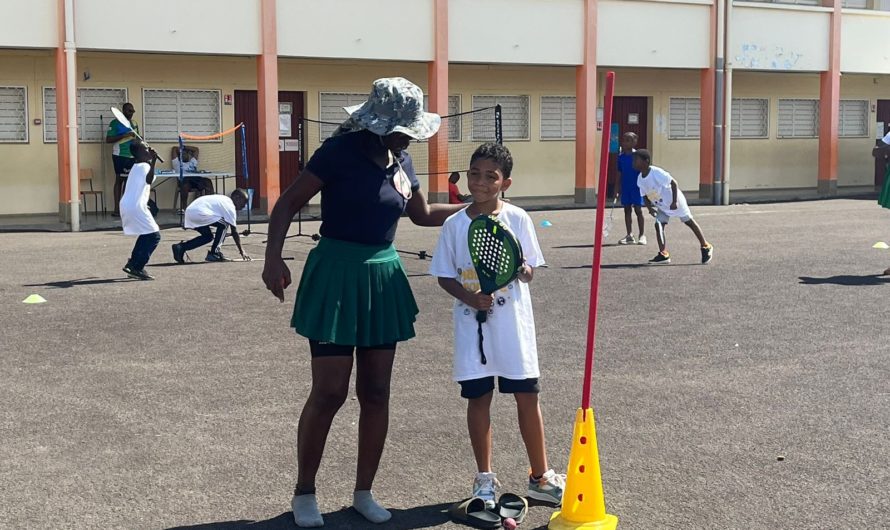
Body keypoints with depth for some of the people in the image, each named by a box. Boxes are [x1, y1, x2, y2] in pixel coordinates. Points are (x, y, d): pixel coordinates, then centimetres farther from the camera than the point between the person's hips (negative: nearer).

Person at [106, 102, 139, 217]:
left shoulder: (134, 124, 15)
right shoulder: (115, 123, -3)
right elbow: (108, 140, -9)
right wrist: (123, 136, -18)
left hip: (132, 156, 6)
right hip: (120, 155, -6)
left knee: (129, 180, 5)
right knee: (119, 179, -5)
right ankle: (117, 209, -4)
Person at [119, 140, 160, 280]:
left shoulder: (135, 167, 20)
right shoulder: (145, 166, -8)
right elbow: (149, 180, -31)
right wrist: (153, 161, -37)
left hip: (125, 206, 10)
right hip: (136, 207, -9)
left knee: (146, 235, 23)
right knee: (154, 236, -3)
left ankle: (132, 264, 20)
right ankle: (137, 268, -9)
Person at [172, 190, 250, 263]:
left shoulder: (224, 200, 26)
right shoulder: (230, 206, -1)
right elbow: (234, 231, -1)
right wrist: (242, 251, 5)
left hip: (189, 212, 10)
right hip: (199, 213, -10)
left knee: (208, 237, 22)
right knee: (224, 224, 1)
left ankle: (181, 247, 11)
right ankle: (213, 253, 3)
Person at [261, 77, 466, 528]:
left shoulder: (401, 162, 8)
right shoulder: (340, 152, -12)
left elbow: (422, 214, 24)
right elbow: (288, 203, -12)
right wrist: (273, 257, -25)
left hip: (383, 276, 6)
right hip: (337, 274, -6)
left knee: (376, 392, 8)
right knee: (329, 392, -4)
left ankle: (363, 493, 21)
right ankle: (304, 492, 15)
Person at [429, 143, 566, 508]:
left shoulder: (517, 219, -2)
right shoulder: (455, 225, -1)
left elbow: (530, 272, 1)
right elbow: (445, 276, 2)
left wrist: (522, 270, -22)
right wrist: (472, 298, -15)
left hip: (512, 321, 0)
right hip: (473, 322, 1)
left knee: (527, 395, 4)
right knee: (478, 397, 6)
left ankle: (540, 477, 19)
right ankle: (485, 480, 20)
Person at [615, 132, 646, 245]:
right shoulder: (621, 157, 6)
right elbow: (619, 174, 11)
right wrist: (618, 190, 11)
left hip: (636, 187, -5)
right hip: (625, 187, 5)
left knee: (638, 210, -2)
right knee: (627, 210, 8)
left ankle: (642, 235, 4)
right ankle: (629, 235, 15)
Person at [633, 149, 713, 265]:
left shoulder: (656, 172, -30)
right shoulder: (640, 179, -7)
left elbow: (673, 183, -26)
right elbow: (644, 196, 4)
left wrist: (674, 202, -27)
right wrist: (649, 207, -14)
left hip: (674, 202, -6)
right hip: (661, 206, 6)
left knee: (689, 222, 7)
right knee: (658, 225, -10)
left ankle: (706, 247, 21)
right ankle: (663, 254, -9)